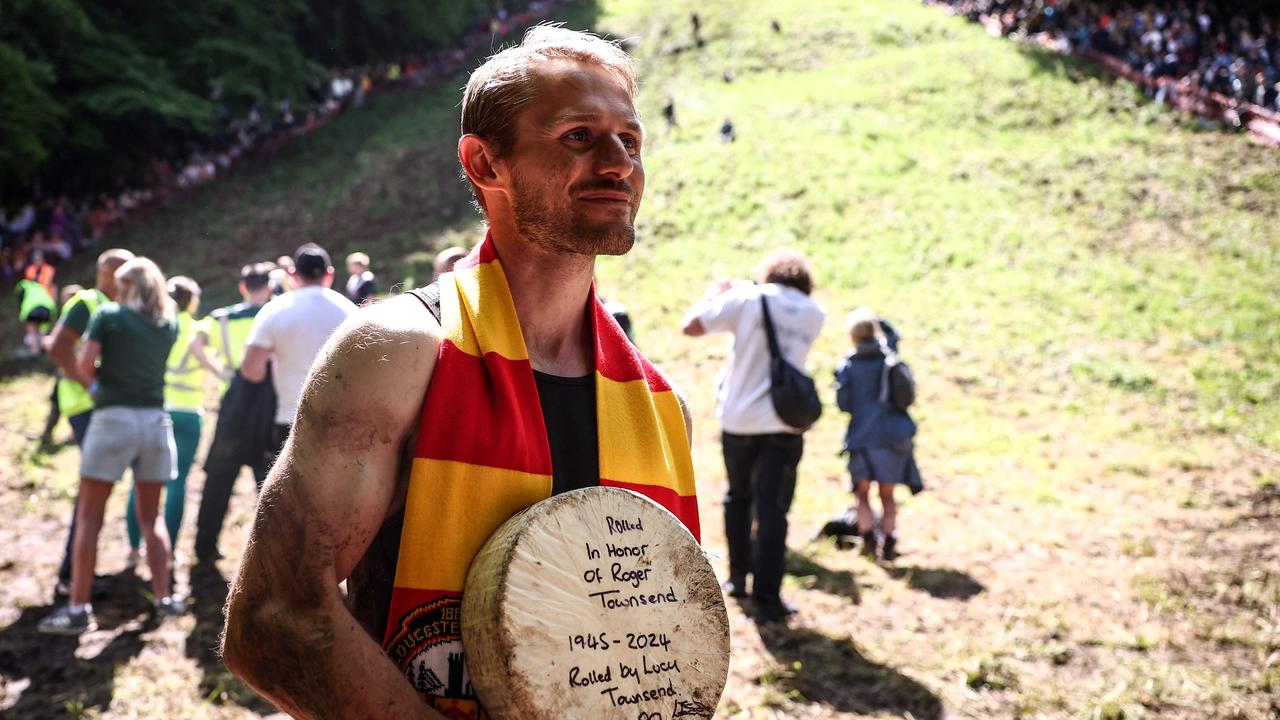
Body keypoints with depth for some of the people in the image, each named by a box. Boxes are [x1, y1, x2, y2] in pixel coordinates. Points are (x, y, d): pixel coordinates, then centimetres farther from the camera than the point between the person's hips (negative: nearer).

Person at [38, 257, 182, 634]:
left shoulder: (108, 314, -2)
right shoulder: (169, 324, 10)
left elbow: (84, 365, -10)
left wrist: (93, 382, 10)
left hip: (114, 418, -4)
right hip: (155, 420, 4)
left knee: (89, 517, 2)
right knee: (151, 516, 16)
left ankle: (78, 608, -1)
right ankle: (164, 597, 12)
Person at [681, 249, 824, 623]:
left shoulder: (748, 298, -3)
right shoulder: (814, 314, 6)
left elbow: (691, 326, -7)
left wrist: (713, 295, 12)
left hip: (739, 419, 0)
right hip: (784, 423, 0)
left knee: (738, 498, 19)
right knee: (772, 509, -1)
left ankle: (738, 578, 27)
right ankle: (766, 597, -6)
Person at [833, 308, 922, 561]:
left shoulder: (847, 366, -6)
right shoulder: (890, 358, 3)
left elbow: (843, 403, -4)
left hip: (864, 438, -3)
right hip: (894, 437, 3)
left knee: (862, 493, 13)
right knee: (888, 495, 14)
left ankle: (868, 537, 0)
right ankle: (889, 544, 9)